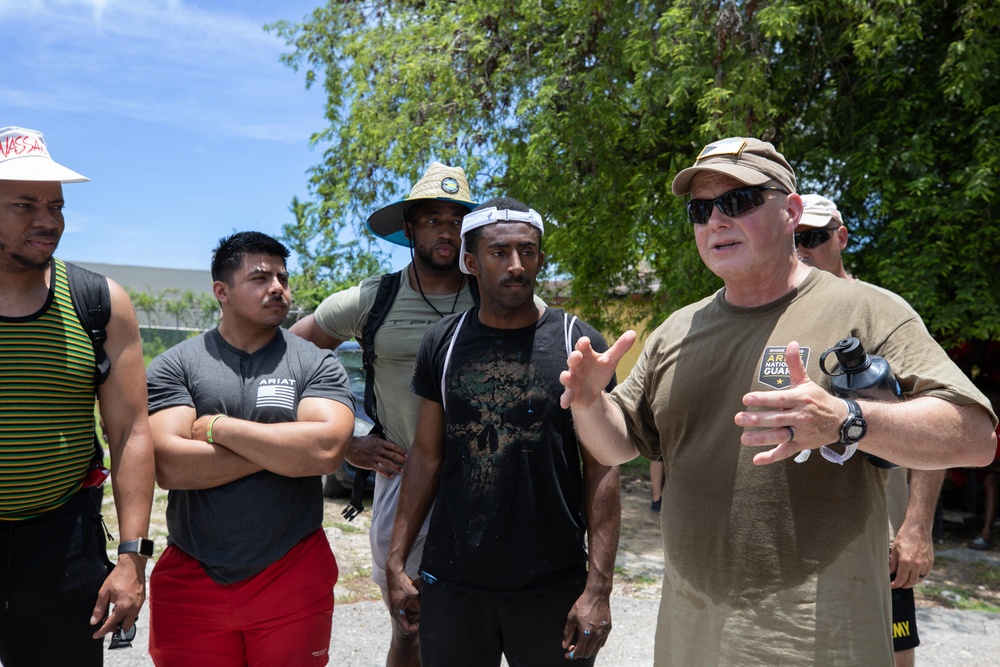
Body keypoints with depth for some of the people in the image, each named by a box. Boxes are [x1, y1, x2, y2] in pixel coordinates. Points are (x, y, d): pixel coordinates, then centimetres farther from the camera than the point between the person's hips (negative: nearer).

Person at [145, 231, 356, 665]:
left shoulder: (317, 364, -2)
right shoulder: (174, 366, 0)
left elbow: (326, 449, -19)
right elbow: (170, 466, -15)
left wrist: (216, 427, -13)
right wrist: (284, 447, -15)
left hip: (293, 577, 0)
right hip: (190, 581, 1)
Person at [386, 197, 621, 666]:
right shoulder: (443, 343, 2)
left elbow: (601, 469, -6)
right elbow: (427, 455, 6)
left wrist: (599, 587, -11)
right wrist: (396, 563, 2)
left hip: (553, 587, -2)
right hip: (450, 582, 2)